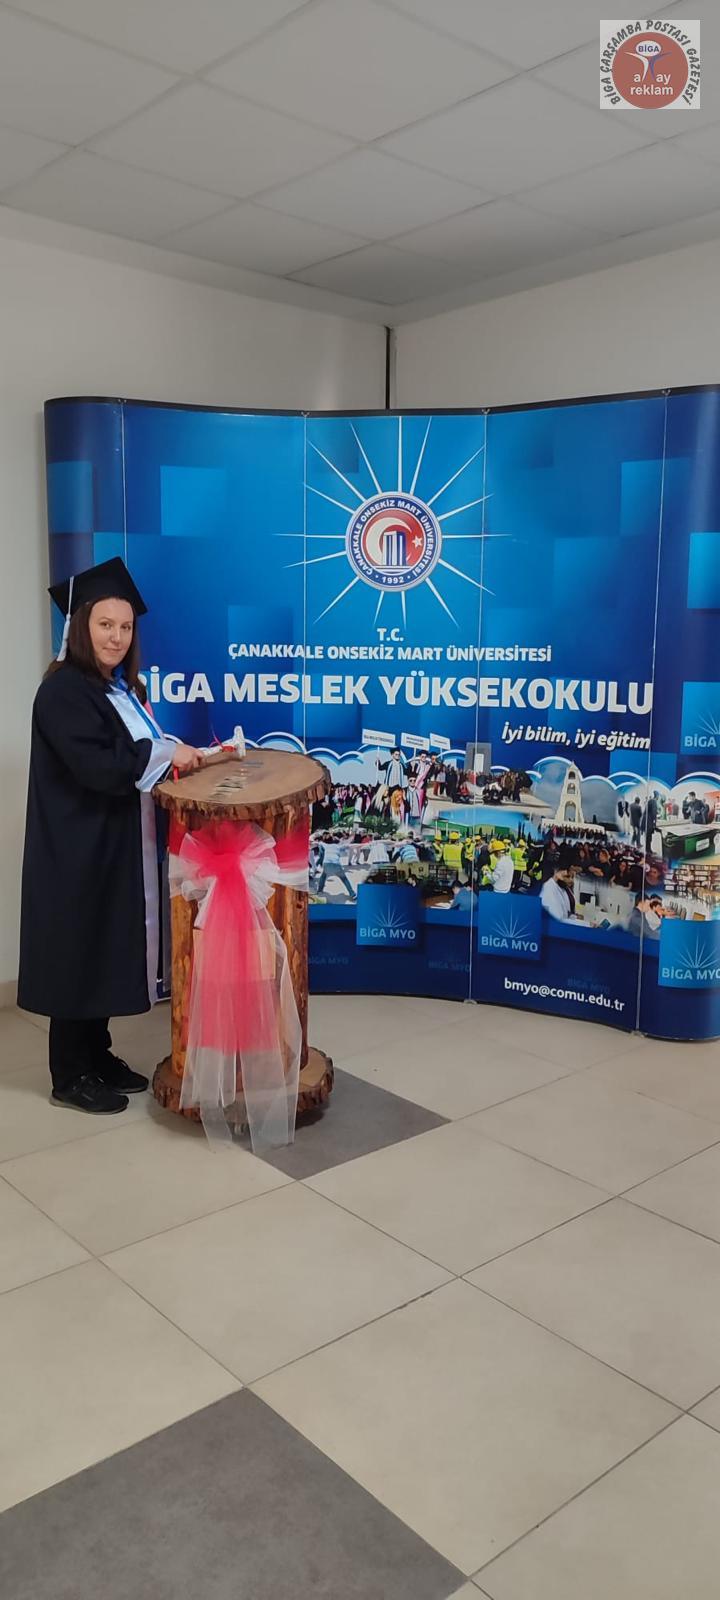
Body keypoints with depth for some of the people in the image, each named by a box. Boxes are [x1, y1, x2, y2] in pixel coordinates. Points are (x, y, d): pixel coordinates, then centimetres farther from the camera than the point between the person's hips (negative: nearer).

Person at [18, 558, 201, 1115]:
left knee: (108, 951, 15)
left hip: (119, 845, 9)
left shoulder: (121, 686, 12)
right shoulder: (63, 691, -17)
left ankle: (98, 1056, 29)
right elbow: (100, 766, -26)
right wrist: (165, 753, -17)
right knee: (79, 954, 1)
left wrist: (185, 755, -4)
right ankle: (70, 1075, 15)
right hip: (78, 850, -9)